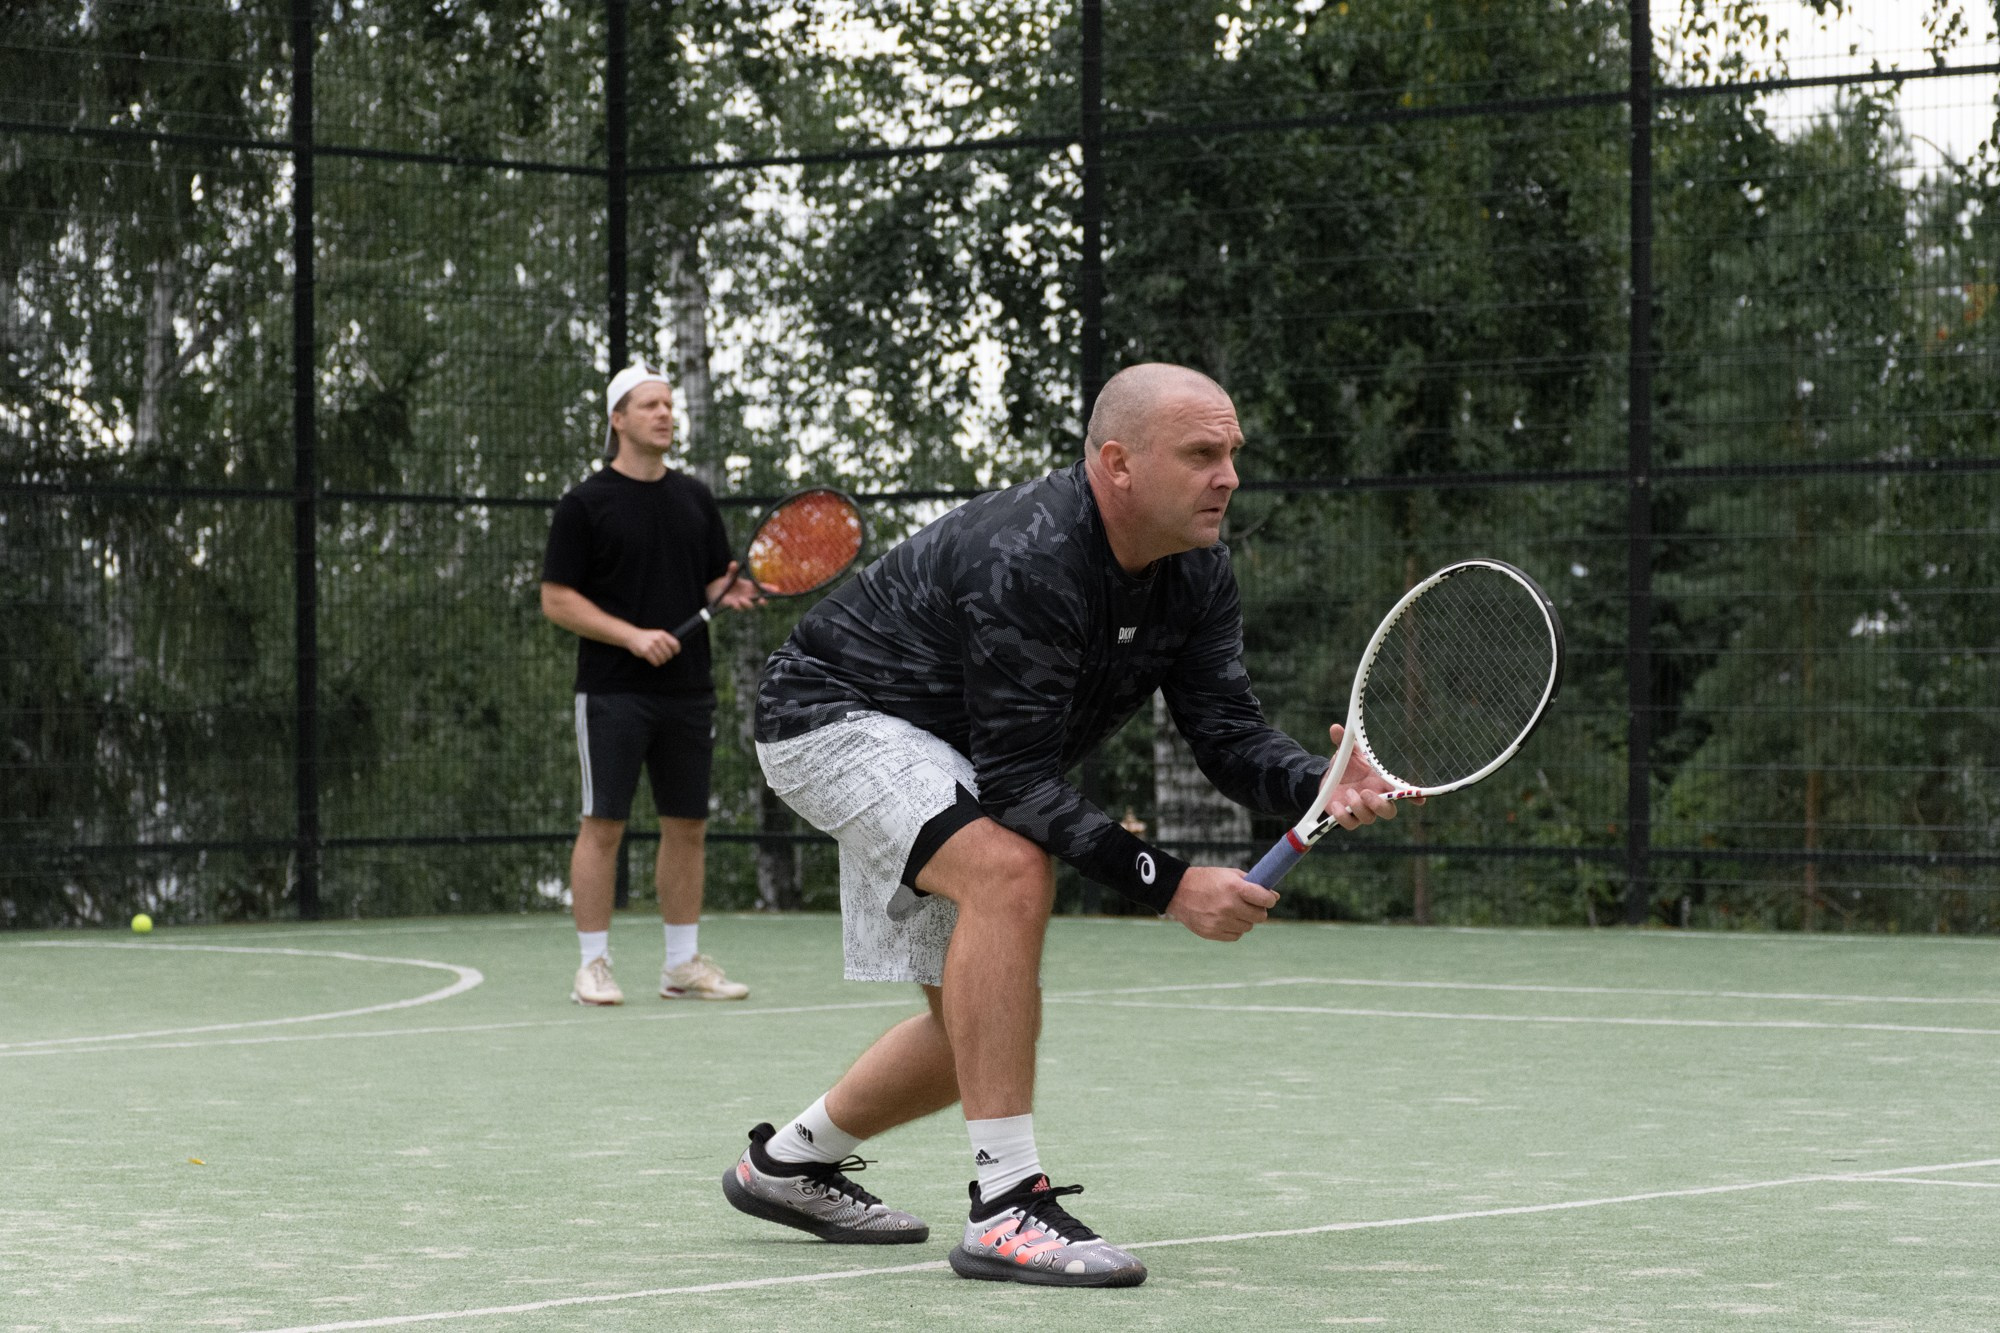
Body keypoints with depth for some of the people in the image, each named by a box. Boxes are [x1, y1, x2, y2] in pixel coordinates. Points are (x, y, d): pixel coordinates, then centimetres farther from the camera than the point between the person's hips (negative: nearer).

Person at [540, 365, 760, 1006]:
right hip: (613, 692, -5)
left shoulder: (695, 498, 12)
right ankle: (593, 965, 0)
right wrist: (633, 635, -17)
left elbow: (715, 581, 18)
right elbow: (557, 598, -6)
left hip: (688, 690, 5)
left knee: (688, 826, 7)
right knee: (603, 825, -5)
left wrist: (731, 592, -7)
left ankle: (684, 964, 15)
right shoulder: (585, 504, -3)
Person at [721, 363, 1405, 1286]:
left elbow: (1227, 733, -12)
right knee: (1009, 869, -34)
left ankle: (789, 1162, 34)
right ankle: (1007, 1208, -33)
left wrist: (1322, 788, -33)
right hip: (833, 715, -9)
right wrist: (1170, 885, -40)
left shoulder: (1197, 574, -9)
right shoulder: (1026, 563, -35)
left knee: (979, 1023, 11)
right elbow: (1018, 781, -36)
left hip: (944, 751, 10)